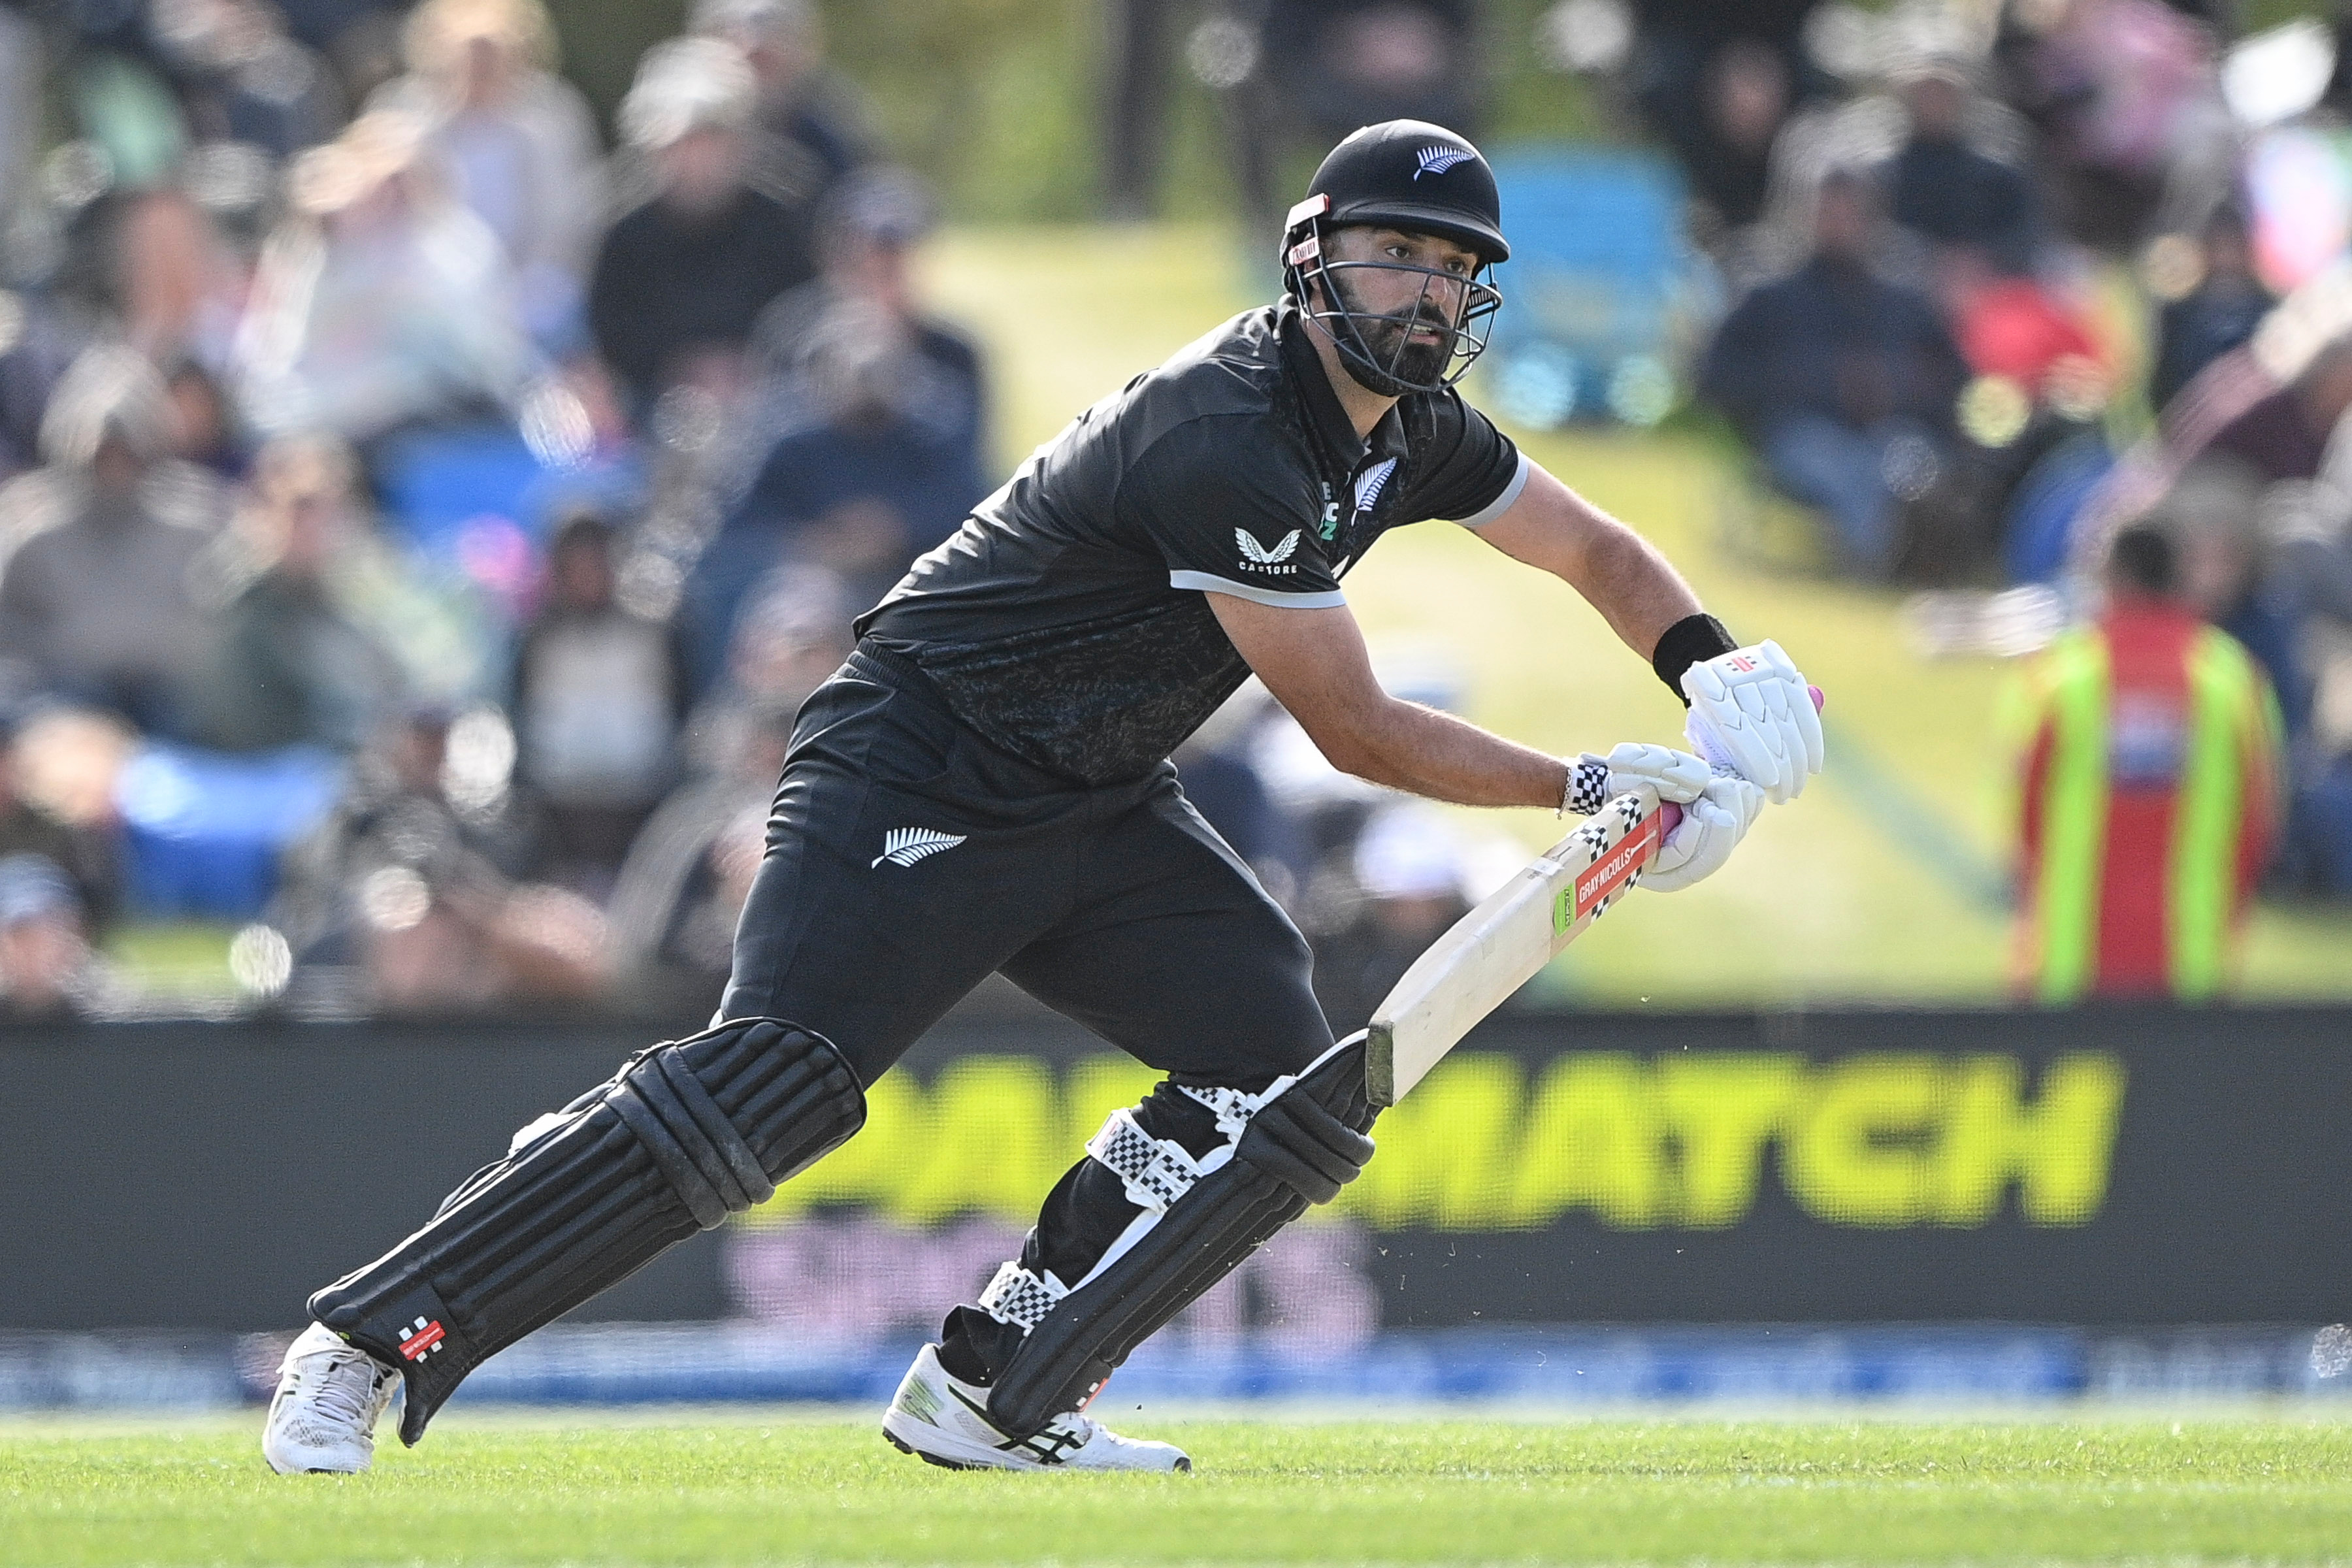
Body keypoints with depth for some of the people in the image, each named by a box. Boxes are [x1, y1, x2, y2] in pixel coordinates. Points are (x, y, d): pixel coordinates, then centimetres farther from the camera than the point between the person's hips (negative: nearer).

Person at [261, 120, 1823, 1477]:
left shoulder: (1412, 436, 4)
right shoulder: (1227, 440, -26)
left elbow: (1594, 549, 21)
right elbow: (1355, 731, -22)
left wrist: (1713, 662, 0)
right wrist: (1594, 790, -14)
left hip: (1103, 810, 9)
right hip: (919, 785, -9)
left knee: (1287, 1081, -7)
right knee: (770, 1086, -23)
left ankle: (992, 1393, -2)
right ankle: (367, 1347, -20)